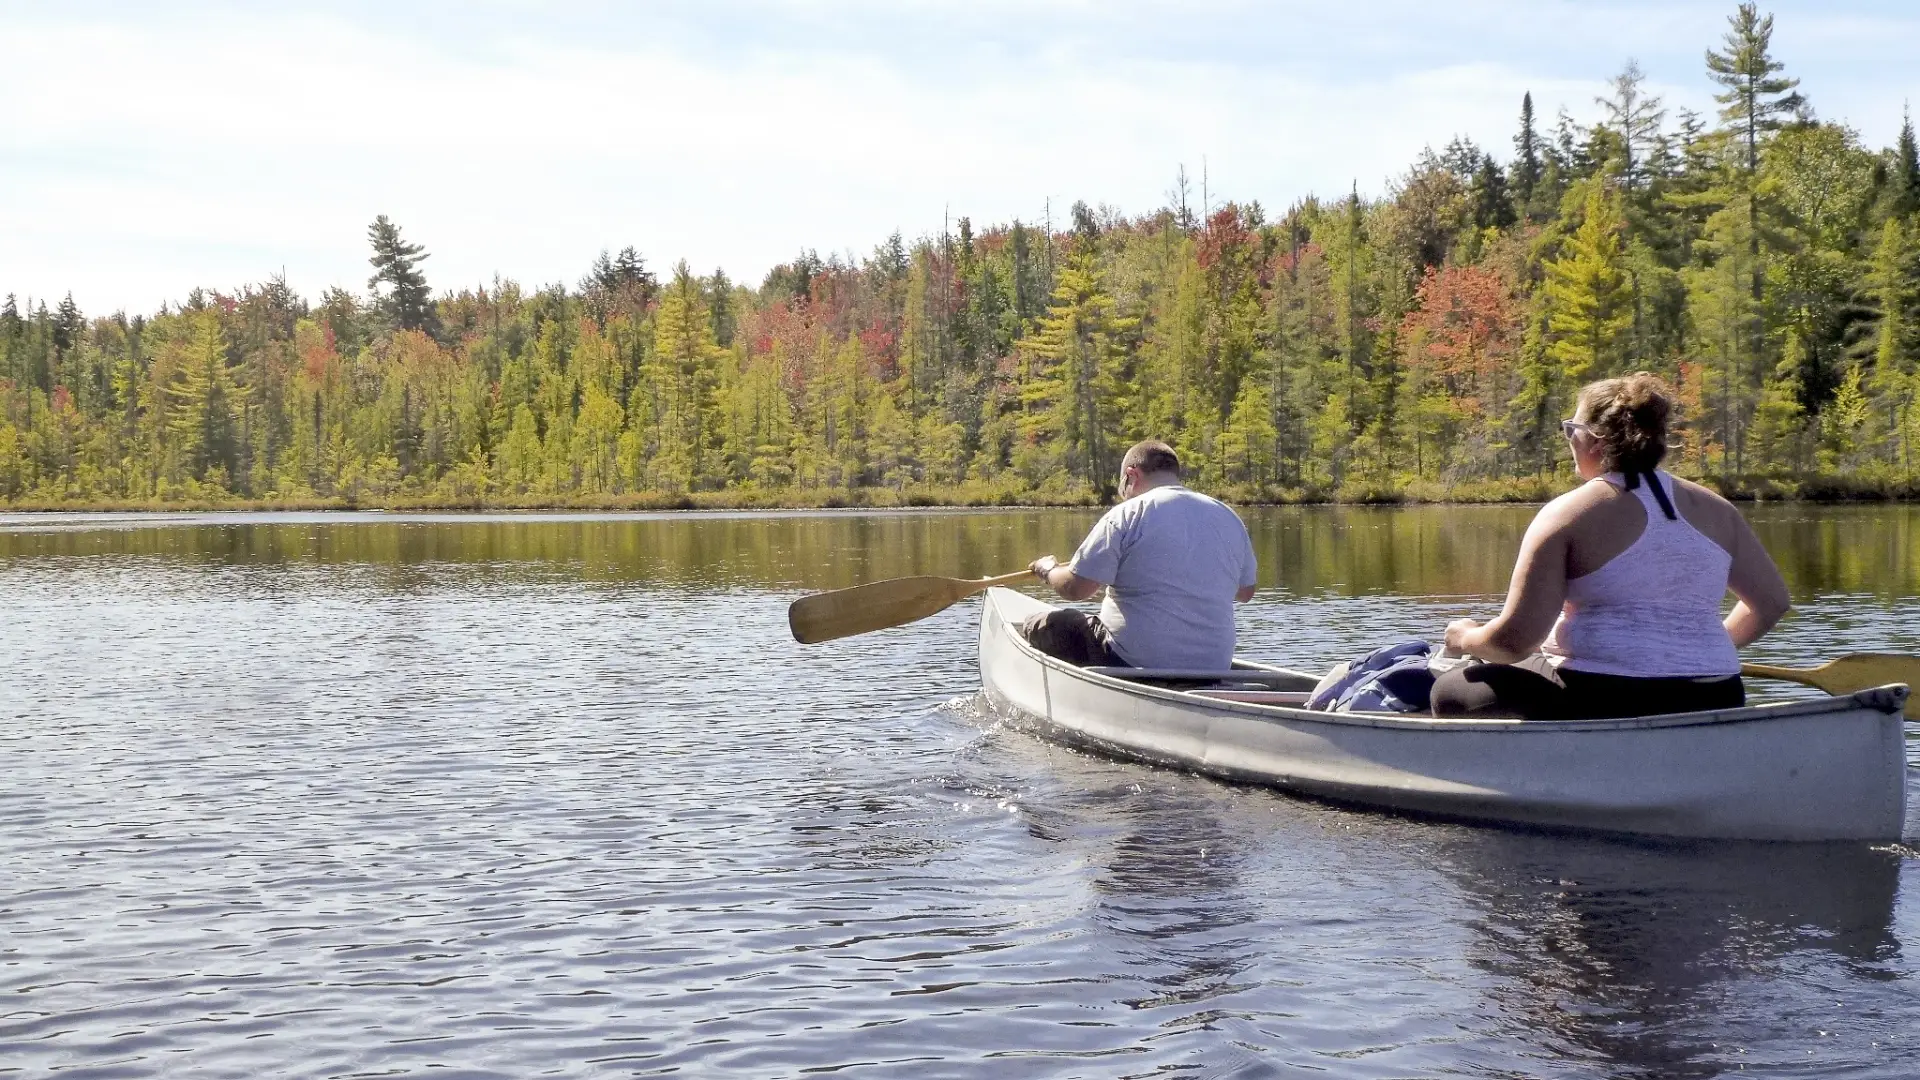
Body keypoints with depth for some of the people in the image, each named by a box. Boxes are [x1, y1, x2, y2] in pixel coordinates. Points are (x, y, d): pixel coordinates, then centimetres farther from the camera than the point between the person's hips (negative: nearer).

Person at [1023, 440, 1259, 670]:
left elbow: (1075, 588, -10)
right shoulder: (1230, 518, 6)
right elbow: (1245, 591, 18)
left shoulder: (1128, 515, -10)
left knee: (1040, 625, 11)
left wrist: (1048, 569, 12)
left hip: (1132, 662, -6)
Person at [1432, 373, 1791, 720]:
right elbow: (1772, 600, 15)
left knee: (1450, 692, 13)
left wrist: (1466, 639, 10)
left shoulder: (1567, 513, -7)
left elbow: (1516, 638, -11)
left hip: (1597, 704, -6)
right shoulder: (1714, 509, 8)